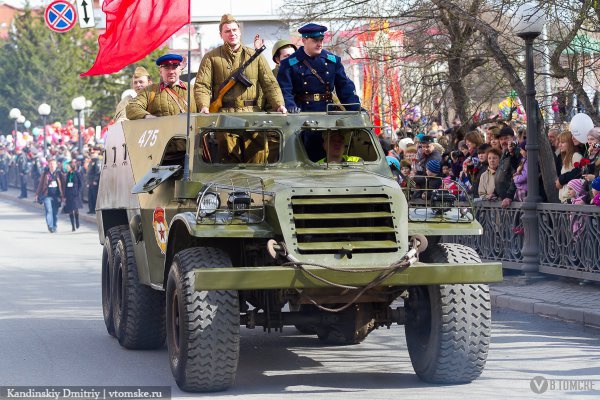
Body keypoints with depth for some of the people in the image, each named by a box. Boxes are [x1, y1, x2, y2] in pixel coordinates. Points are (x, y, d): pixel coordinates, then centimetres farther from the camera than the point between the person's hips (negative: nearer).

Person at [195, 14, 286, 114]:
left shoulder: (256, 56, 16)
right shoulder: (211, 58, 10)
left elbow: (270, 84, 12)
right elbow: (201, 86, 2)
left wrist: (279, 105, -4)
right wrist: (204, 107, -16)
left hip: (252, 113, 2)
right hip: (223, 113, -2)